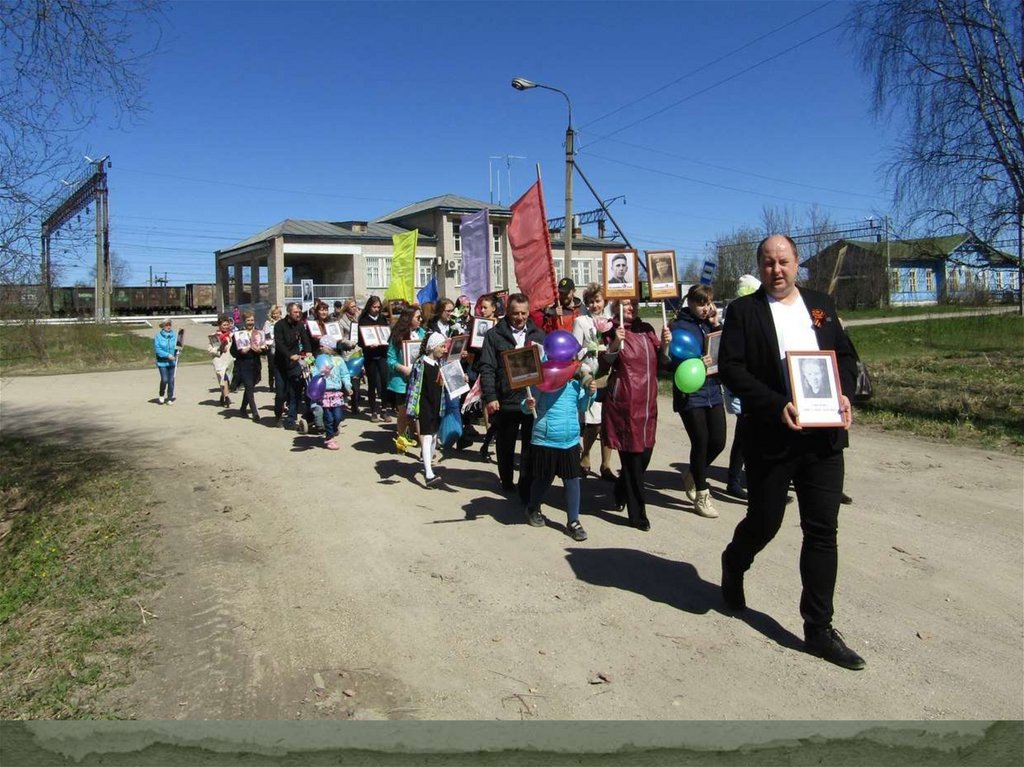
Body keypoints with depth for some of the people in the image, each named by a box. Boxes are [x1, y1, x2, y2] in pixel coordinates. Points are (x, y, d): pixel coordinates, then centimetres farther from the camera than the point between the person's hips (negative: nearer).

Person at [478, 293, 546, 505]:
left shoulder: (539, 335, 9)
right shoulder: (494, 335, 2)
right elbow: (487, 368, -4)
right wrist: (490, 397, -12)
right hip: (505, 401, 0)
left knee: (531, 447, 0)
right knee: (505, 446, 15)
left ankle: (527, 488, 8)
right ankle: (506, 483, 34)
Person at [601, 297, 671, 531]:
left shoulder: (646, 329, 12)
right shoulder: (613, 331, -4)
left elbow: (659, 361, 18)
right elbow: (604, 363, -10)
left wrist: (664, 343, 0)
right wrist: (615, 344, -25)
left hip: (647, 400, 6)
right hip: (623, 401, -6)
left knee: (644, 453, 11)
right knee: (632, 456, -2)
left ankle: (621, 493, 36)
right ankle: (637, 513, 7)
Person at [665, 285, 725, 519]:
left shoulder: (711, 323, 9)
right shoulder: (678, 326, -7)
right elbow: (669, 362, -12)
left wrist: (717, 326, -3)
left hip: (713, 392, 6)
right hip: (690, 394, -6)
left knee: (718, 441, 7)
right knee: (701, 443, 0)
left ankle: (692, 475, 33)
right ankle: (702, 495, 17)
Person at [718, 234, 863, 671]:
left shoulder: (821, 305, 12)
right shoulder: (744, 311, -1)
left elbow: (846, 356, 15)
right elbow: (731, 368, -10)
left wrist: (844, 393, -5)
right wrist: (776, 406, -20)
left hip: (824, 435, 4)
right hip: (771, 436, -3)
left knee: (823, 532, 5)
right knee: (764, 522, 8)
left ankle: (819, 629, 15)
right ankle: (734, 565, 43)